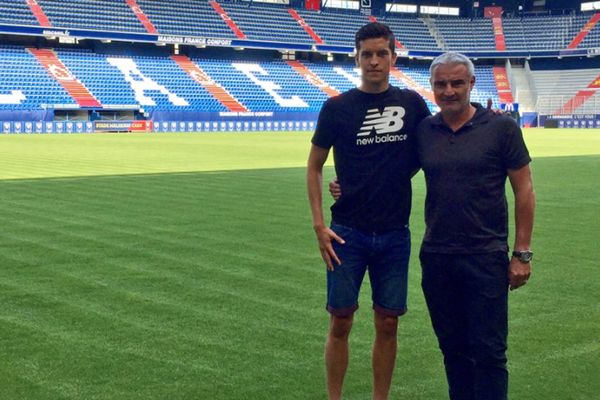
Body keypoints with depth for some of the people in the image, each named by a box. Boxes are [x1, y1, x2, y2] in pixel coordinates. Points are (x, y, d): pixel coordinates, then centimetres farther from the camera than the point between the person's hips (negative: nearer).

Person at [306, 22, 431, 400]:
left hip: (395, 234, 2)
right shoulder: (337, 107, -2)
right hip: (348, 233, -1)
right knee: (341, 322, 3)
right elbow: (314, 166, 4)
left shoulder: (412, 104, 2)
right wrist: (319, 224, -3)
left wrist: (399, 176, -1)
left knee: (388, 324, 7)